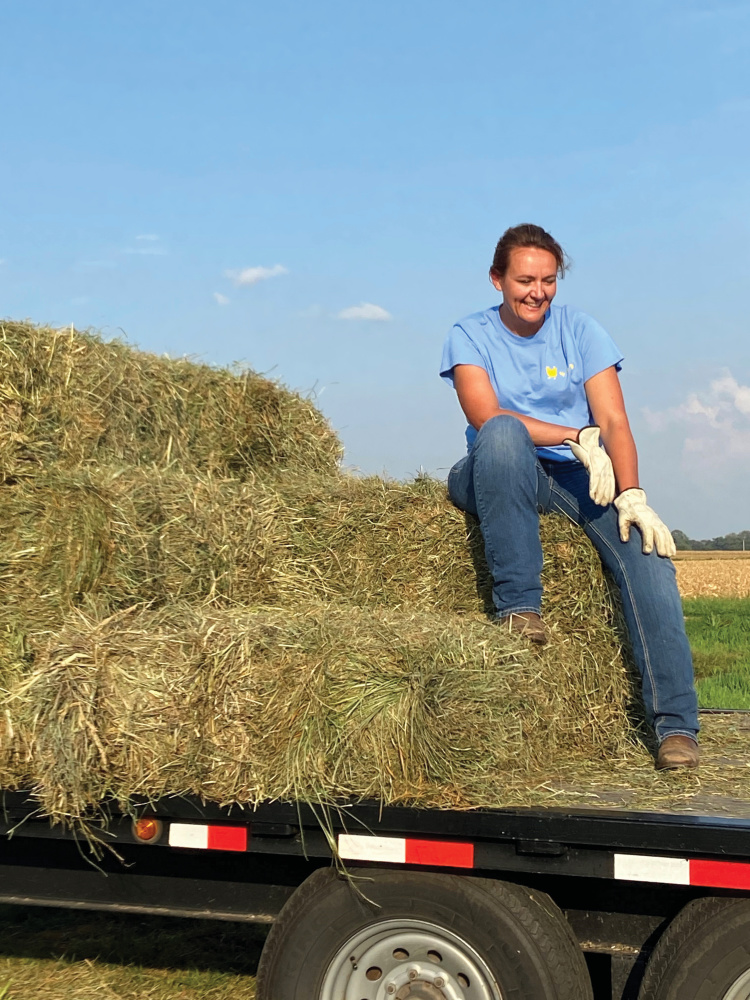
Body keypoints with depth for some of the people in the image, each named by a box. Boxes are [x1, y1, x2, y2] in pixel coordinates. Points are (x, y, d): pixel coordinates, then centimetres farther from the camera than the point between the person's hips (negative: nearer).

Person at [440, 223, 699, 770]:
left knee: (646, 545, -25)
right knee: (504, 433, -36)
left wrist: (632, 493, -21)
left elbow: (614, 422, -6)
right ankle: (518, 604, -32)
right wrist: (577, 436, -20)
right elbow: (486, 416, -15)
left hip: (579, 477, 2)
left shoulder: (580, 329, 5)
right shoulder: (470, 336, 2)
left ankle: (676, 722, -26)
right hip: (500, 480, -1)